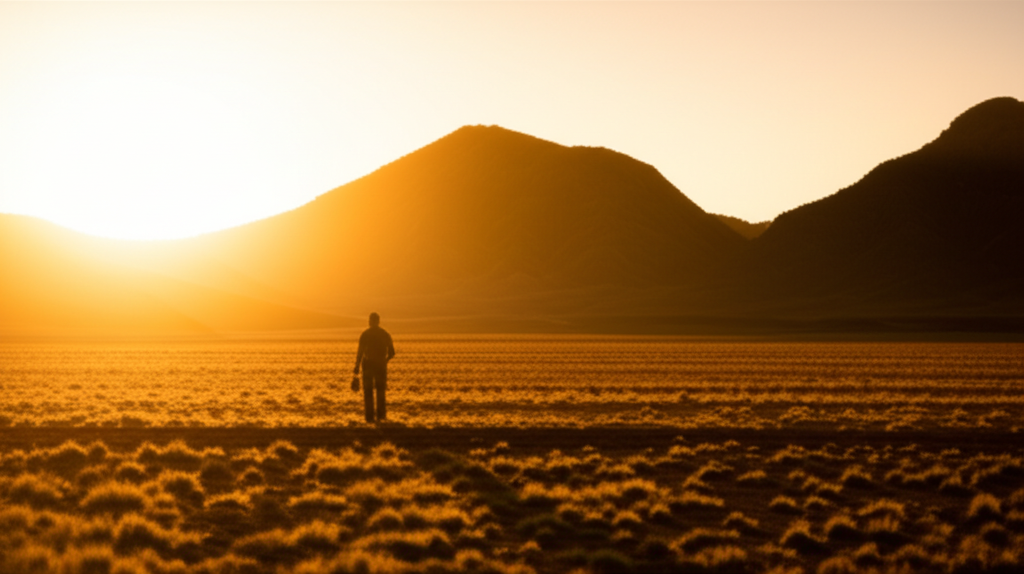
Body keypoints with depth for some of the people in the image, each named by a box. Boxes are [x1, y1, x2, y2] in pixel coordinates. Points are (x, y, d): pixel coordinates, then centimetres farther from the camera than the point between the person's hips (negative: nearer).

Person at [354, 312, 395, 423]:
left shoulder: (365, 334, -6)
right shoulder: (385, 334, 4)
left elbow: (360, 352, -13)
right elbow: (392, 352, 7)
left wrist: (357, 367, -9)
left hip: (368, 364, -2)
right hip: (381, 365, 2)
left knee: (368, 391, 4)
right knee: (380, 391, 16)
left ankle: (370, 416, -1)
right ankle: (381, 415, 10)